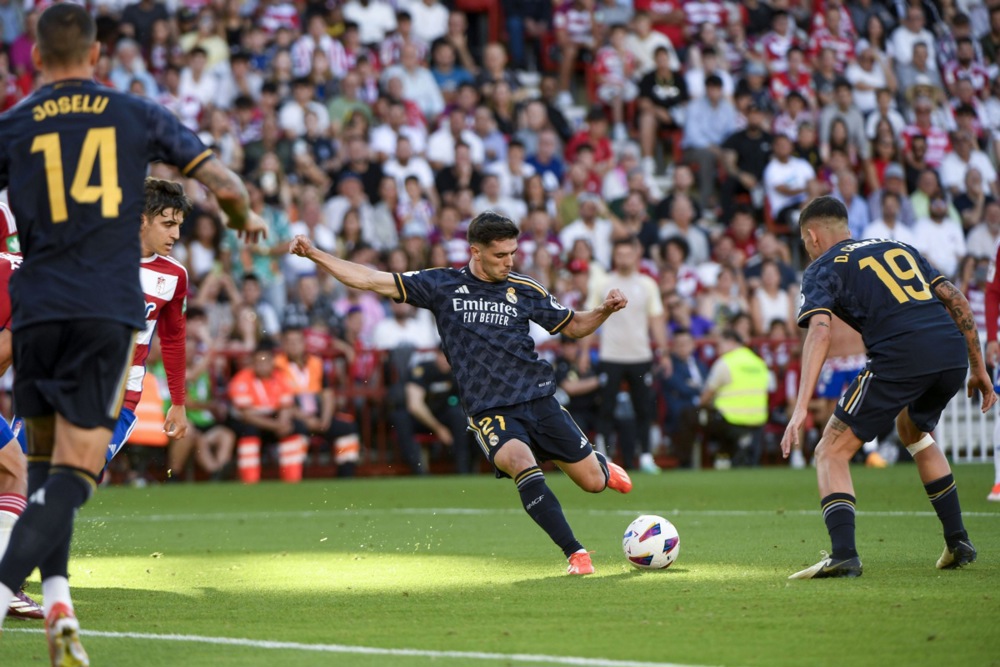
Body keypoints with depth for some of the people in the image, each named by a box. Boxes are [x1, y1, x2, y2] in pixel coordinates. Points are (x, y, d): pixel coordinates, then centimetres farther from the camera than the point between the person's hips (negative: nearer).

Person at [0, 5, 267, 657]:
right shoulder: (138, 115, 7)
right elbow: (223, 183, 8)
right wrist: (248, 219, 29)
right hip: (110, 310, -1)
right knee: (74, 469, -5)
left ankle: (56, 599, 4)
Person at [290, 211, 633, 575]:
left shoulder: (525, 291, 5)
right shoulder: (442, 285, 1)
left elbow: (574, 326, 16)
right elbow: (372, 280, 1)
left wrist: (606, 310, -4)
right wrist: (314, 254, -5)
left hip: (539, 399, 2)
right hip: (490, 411, -2)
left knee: (593, 481, 3)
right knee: (522, 464, -33)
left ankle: (599, 462, 44)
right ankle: (575, 554, -27)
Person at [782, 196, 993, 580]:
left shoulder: (823, 269, 12)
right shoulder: (899, 248, 30)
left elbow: (820, 332, -6)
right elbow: (956, 300, 22)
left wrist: (801, 407, -14)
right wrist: (978, 368, 26)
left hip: (899, 357, -6)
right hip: (953, 353, 6)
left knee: (831, 453, 6)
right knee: (913, 431, 34)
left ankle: (843, 554, -13)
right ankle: (958, 543, 29)